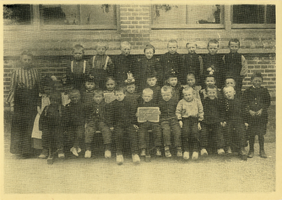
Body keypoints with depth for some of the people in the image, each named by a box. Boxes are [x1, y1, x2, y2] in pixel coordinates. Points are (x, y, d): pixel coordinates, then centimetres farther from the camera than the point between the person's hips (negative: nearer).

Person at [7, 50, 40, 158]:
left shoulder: (35, 71, 7)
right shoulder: (17, 71, -1)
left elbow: (39, 87, 11)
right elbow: (12, 87, 0)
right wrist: (11, 103, -5)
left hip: (32, 102, 2)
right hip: (19, 101, -2)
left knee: (29, 126, 5)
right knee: (18, 124, -4)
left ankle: (26, 149, 15)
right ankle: (18, 148, 8)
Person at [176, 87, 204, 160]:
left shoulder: (197, 101, 10)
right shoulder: (181, 102, 10)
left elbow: (201, 112, 11)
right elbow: (177, 111, 9)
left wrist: (199, 122, 4)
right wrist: (180, 120, -3)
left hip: (195, 119, 0)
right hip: (185, 119, 0)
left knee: (195, 131, -25)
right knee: (185, 131, -26)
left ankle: (195, 150, -16)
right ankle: (186, 151, -16)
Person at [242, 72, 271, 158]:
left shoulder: (264, 91, 3)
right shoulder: (247, 91, 1)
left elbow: (267, 102, 3)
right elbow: (244, 103, 0)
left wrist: (261, 110, -11)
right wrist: (249, 110, -12)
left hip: (261, 115, 0)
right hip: (250, 115, 0)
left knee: (261, 134, 5)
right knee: (251, 134, 6)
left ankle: (262, 150, 19)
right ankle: (251, 150, 19)